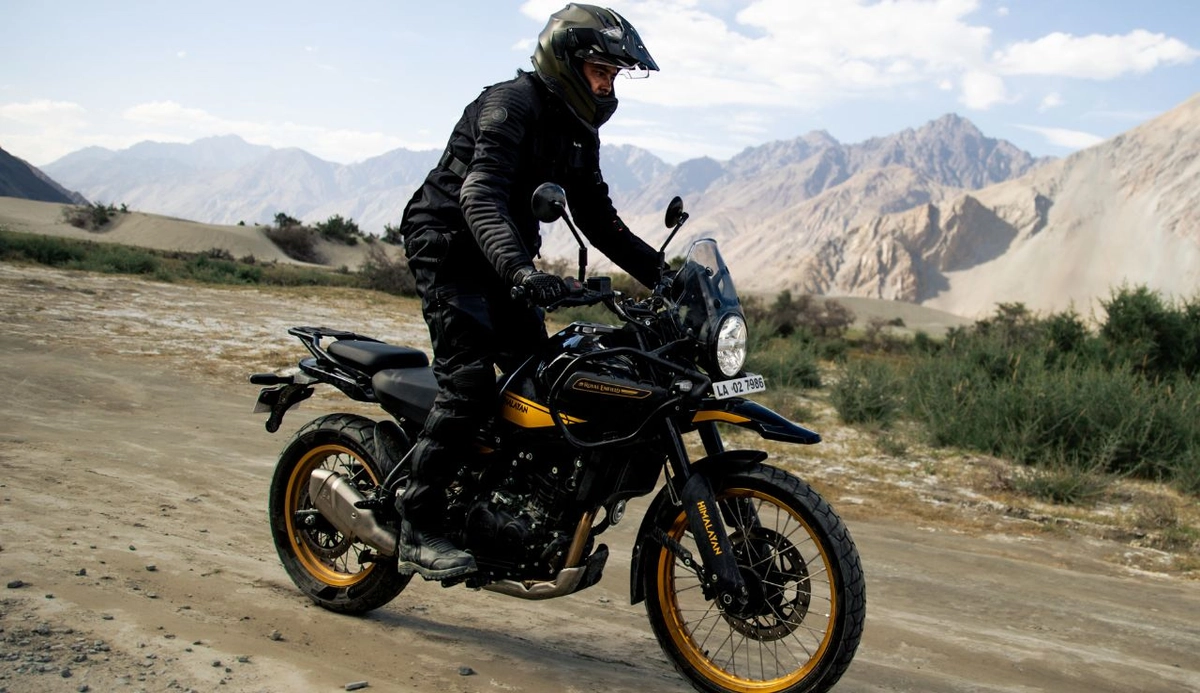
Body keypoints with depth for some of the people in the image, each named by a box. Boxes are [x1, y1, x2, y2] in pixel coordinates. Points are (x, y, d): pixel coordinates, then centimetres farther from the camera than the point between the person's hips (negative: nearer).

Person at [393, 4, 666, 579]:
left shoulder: (578, 131, 11)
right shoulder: (512, 105, -17)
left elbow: (598, 219, 15)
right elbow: (481, 196, -32)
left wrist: (659, 273, 5)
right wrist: (518, 269, -49)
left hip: (504, 262, 9)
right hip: (449, 249, -9)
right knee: (469, 384, -21)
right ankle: (418, 530, -14)